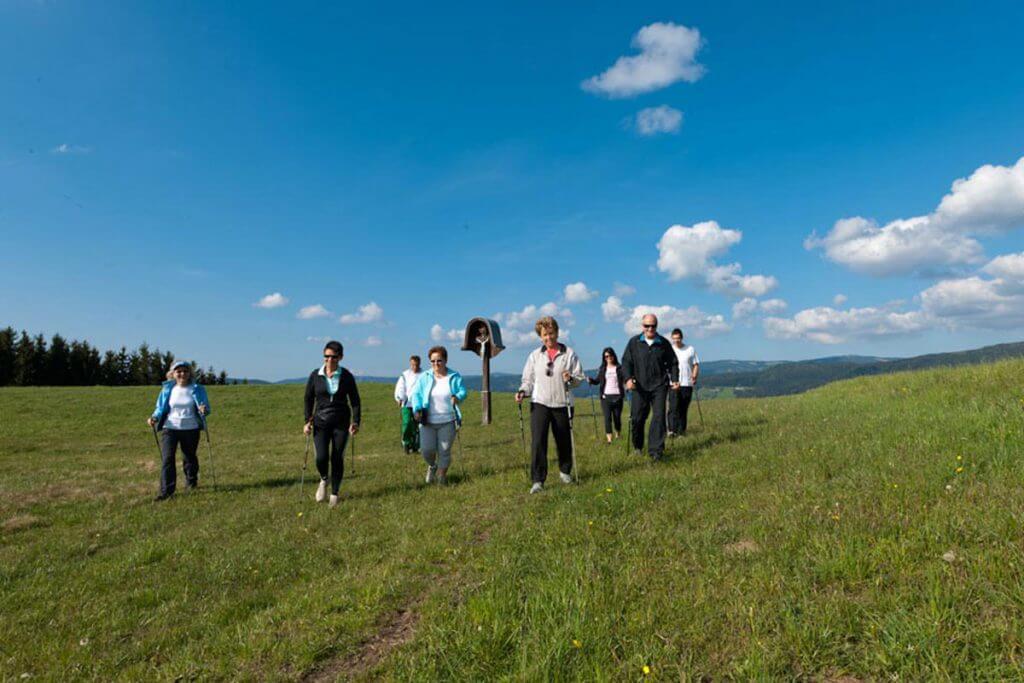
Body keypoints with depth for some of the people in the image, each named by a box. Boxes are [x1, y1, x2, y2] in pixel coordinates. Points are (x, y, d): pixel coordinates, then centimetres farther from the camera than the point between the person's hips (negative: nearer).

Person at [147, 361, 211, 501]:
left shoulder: (197, 389, -2)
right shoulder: (167, 389, 1)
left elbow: (205, 407, -3)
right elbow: (161, 408, 7)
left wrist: (204, 410, -27)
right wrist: (154, 417, -12)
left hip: (191, 429, 0)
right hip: (170, 428, 0)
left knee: (189, 457, 13)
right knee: (167, 458, -10)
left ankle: (191, 483, 36)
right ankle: (166, 491, -5)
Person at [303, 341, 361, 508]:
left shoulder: (346, 376, -3)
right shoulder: (315, 375, 0)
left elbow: (355, 401, 0)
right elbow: (308, 399, 7)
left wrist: (355, 422, -11)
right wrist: (308, 421, -2)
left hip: (341, 423, 0)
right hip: (321, 422, 1)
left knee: (337, 458, 1)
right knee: (321, 457, -12)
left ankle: (334, 494, 19)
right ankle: (324, 480, 22)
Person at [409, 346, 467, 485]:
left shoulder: (454, 377, 3)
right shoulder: (424, 377, 4)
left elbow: (463, 392, 0)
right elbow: (416, 394, 2)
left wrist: (458, 397, -23)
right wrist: (417, 409, -14)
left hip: (447, 422, 0)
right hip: (427, 421, 0)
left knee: (444, 451, 2)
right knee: (426, 449, -8)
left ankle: (441, 477, 20)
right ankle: (432, 466, 25)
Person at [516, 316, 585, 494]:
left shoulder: (569, 354, 3)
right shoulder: (534, 355, 8)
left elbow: (580, 377, 3)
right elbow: (528, 379, 10)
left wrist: (571, 378, -18)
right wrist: (523, 391, -9)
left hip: (562, 404, 0)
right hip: (539, 403, 0)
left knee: (564, 441, 11)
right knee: (538, 441, -11)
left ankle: (565, 471, 36)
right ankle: (537, 480, -6)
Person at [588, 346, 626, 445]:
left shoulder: (619, 368, 4)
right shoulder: (602, 369, 10)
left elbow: (625, 379, -6)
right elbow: (597, 380, 11)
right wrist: (590, 380, -8)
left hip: (617, 396, 0)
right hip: (606, 396, 0)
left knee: (617, 417, 8)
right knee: (607, 417, -8)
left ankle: (617, 436, 29)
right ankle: (609, 439, -12)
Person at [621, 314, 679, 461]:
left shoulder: (664, 343, 5)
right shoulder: (634, 342, 3)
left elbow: (673, 363, 12)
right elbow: (626, 361, 3)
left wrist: (674, 380, -1)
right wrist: (628, 378, -12)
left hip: (659, 386, 0)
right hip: (640, 387, 0)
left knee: (659, 417, -8)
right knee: (637, 417, 4)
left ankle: (655, 450, -5)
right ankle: (637, 446, 27)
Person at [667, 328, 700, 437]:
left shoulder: (690, 349, 9)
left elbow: (696, 364, 9)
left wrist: (694, 376, -7)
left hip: (687, 383, 2)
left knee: (684, 409, 6)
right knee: (673, 407, -13)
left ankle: (682, 431, 13)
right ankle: (672, 430, -17)